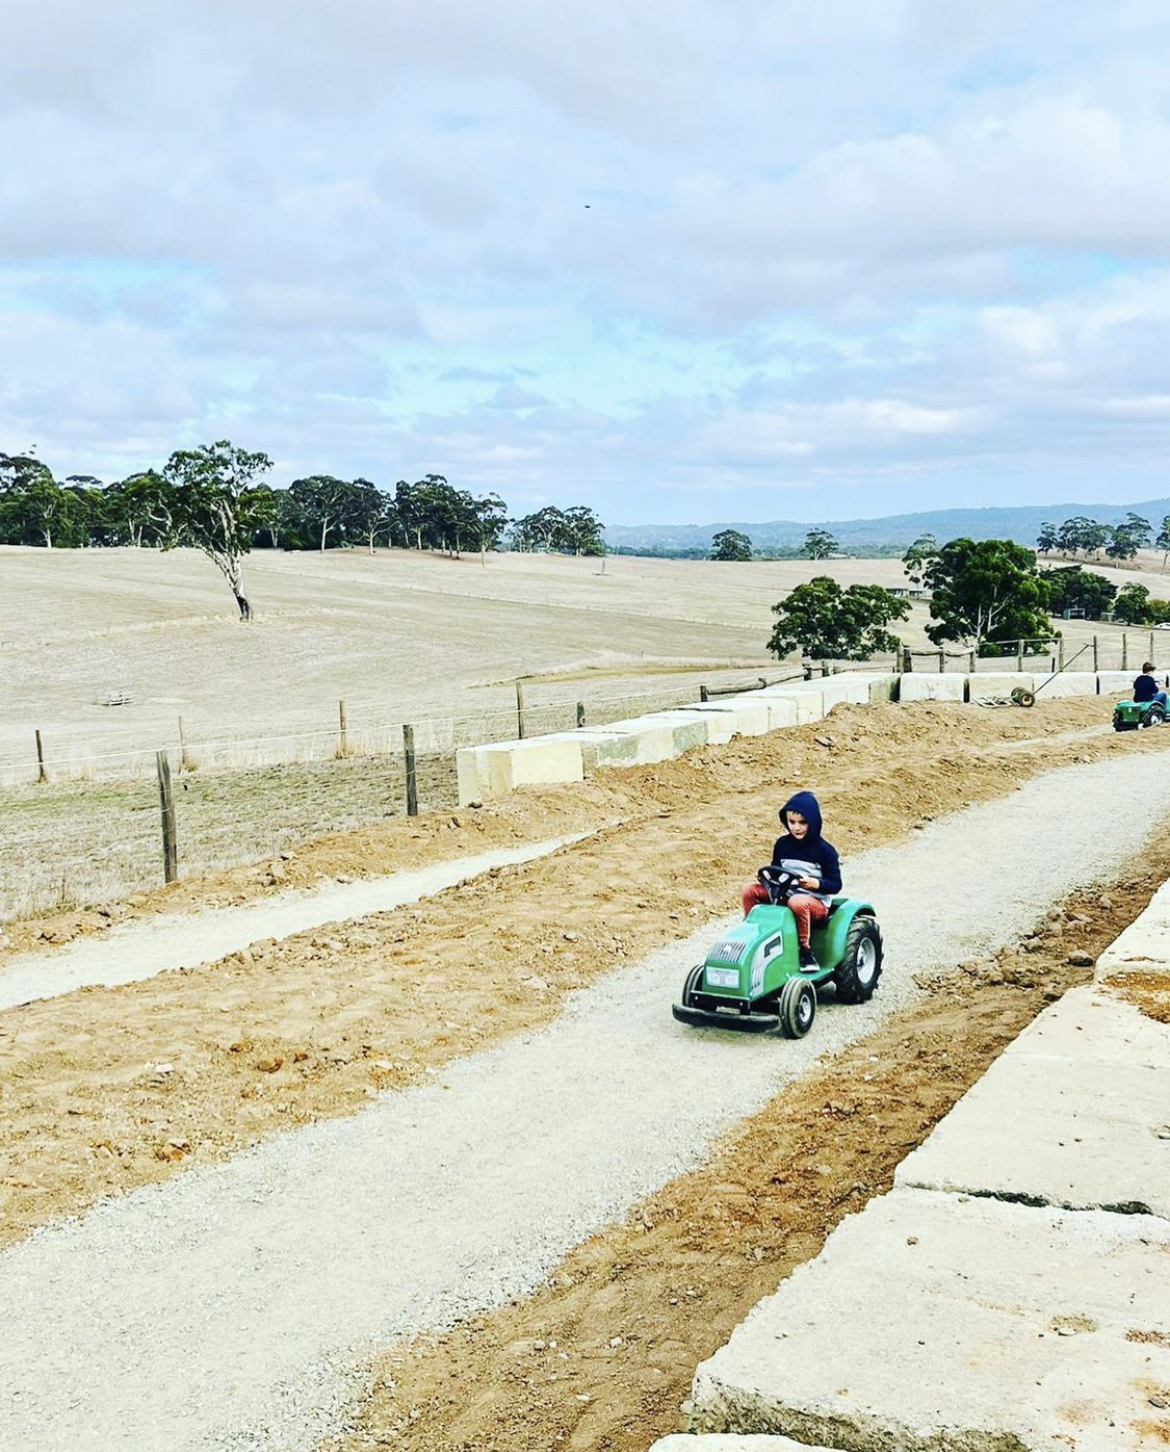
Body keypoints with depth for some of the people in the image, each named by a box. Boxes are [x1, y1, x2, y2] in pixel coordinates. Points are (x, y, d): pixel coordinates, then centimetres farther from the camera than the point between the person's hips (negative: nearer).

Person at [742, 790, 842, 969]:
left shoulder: (824, 850, -8)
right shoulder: (782, 844, 7)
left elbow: (835, 885, -7)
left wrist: (816, 884, -26)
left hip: (816, 902, -5)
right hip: (784, 895, 6)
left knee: (797, 902, -40)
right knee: (750, 890, -12)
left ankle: (805, 949, -23)